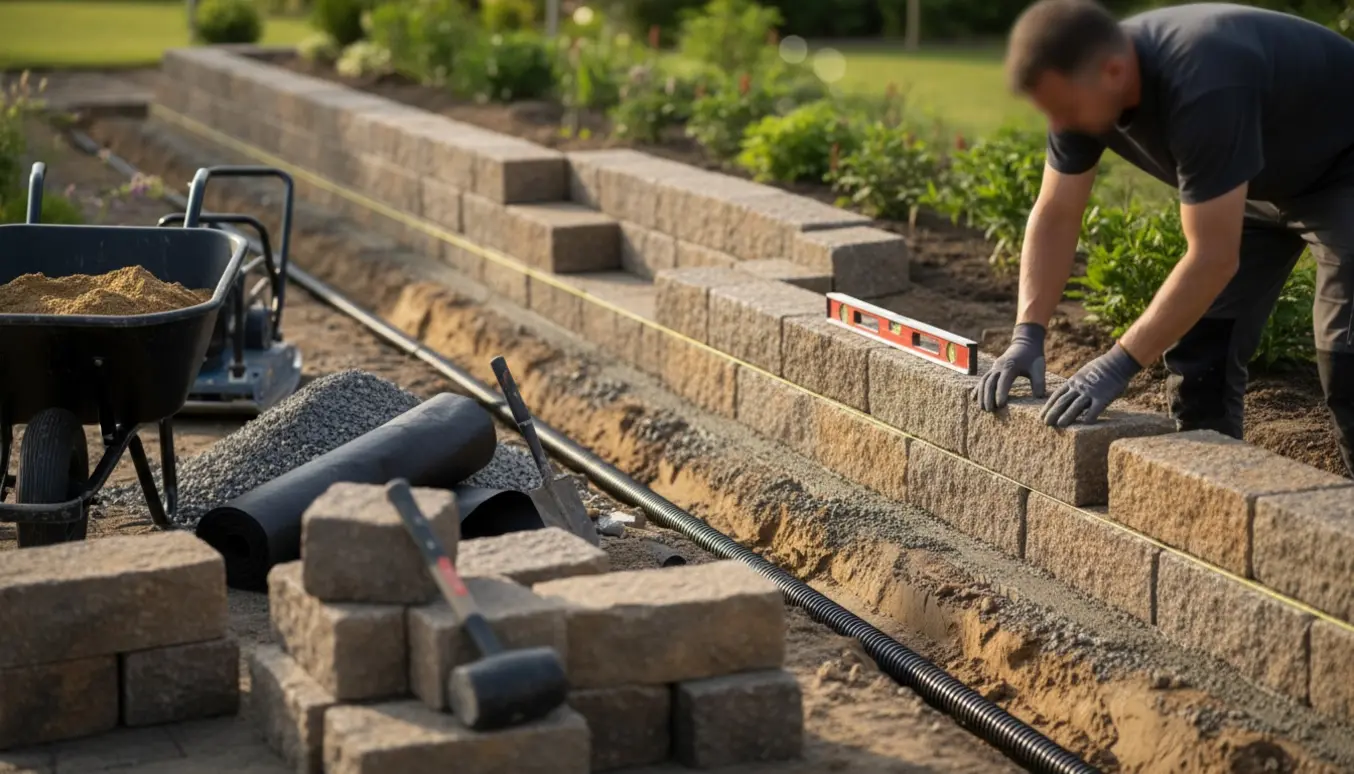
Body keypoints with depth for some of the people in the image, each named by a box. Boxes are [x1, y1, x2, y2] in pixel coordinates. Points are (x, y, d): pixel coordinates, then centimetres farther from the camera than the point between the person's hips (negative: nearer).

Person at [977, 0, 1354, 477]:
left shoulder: (1202, 89, -41)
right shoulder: (1082, 84, -17)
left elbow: (1213, 259, -39)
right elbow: (1055, 217, -10)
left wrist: (1118, 365, -38)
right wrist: (1027, 336, -21)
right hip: (1260, 182, 8)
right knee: (1201, 343, 2)